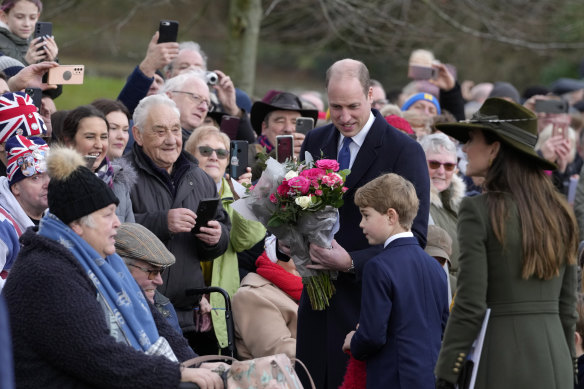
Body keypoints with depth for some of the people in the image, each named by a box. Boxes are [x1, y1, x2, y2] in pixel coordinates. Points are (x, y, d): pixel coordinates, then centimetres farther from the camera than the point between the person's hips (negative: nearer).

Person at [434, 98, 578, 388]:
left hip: (504, 364, -6)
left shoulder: (478, 211, -8)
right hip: (556, 364, 6)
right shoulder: (559, 213, 10)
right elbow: (567, 307, 13)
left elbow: (469, 307, -12)